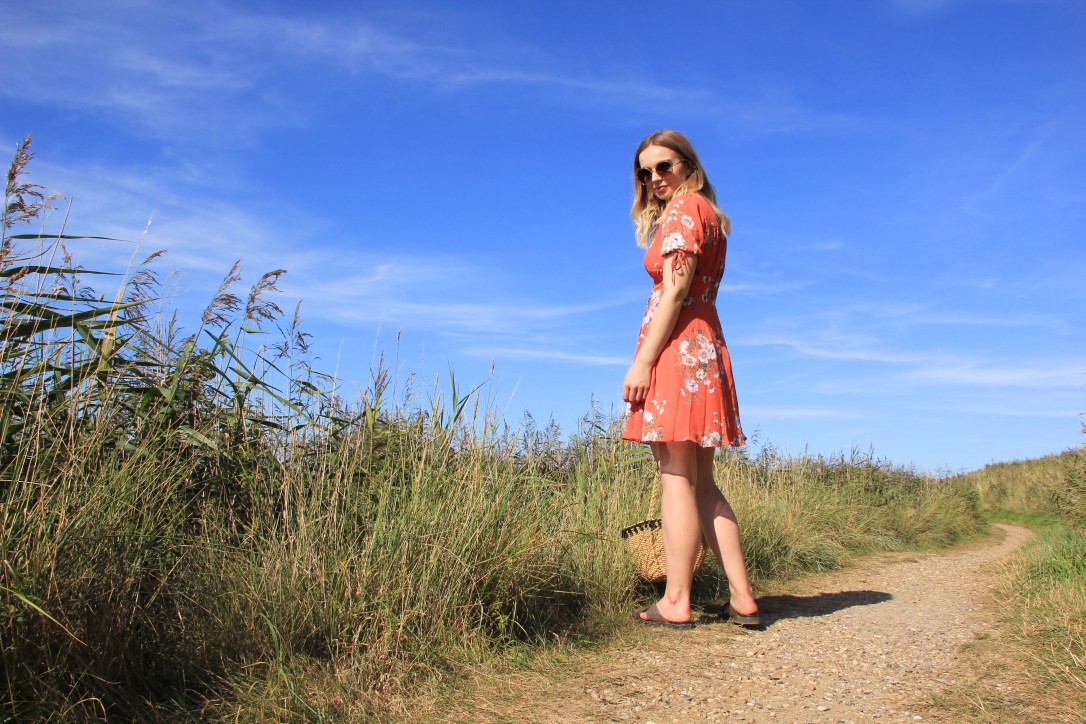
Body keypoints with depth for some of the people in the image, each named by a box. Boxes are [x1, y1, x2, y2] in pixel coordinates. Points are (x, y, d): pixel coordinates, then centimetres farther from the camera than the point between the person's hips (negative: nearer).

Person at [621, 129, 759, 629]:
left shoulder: (684, 207, -3)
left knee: (676, 477, -9)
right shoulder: (708, 214, 24)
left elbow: (674, 291, -14)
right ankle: (742, 597, 8)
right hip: (706, 346, 10)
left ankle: (675, 603, -6)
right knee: (701, 484, 9)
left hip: (676, 348, -9)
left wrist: (642, 362, -18)